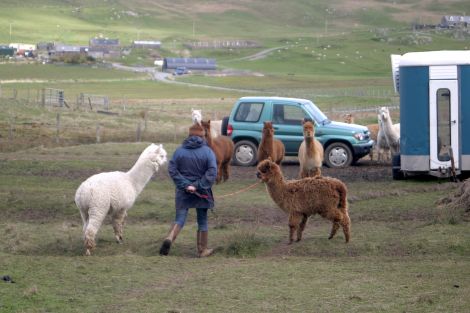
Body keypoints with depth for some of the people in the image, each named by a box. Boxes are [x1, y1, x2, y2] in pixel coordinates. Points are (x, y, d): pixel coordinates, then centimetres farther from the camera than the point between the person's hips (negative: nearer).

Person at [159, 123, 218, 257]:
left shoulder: (179, 151, 1)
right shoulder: (207, 152, -5)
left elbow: (172, 170, -6)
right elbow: (212, 172, -15)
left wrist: (185, 185, -10)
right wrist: (198, 186, -14)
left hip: (183, 191, 1)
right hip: (201, 192, -1)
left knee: (180, 219, 3)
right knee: (202, 221, 12)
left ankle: (170, 238, -26)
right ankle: (202, 250, 20)